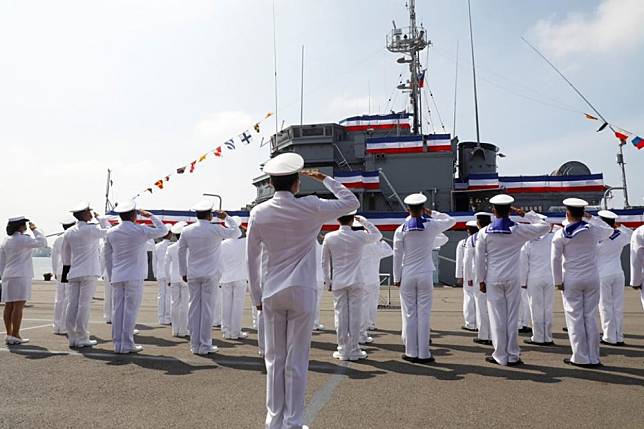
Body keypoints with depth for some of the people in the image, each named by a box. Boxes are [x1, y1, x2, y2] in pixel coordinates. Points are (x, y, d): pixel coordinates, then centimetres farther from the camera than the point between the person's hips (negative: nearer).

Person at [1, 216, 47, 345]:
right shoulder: (23, 239, -11)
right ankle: (15, 336, -7)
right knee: (18, 306, -7)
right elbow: (42, 242, -13)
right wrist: (35, 229, -3)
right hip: (21, 276, -8)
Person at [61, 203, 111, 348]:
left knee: (72, 304, 6)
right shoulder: (91, 229, -9)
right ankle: (82, 339, 0)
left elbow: (65, 256, 16)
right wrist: (100, 218, 12)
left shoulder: (69, 232, 9)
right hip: (89, 272, -6)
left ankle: (72, 338, 11)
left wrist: (66, 273, 24)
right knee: (84, 305, -3)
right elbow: (108, 231, 6)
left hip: (73, 272, 6)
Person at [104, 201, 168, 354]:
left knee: (118, 310, 7)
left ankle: (118, 343, 12)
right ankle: (127, 344, 1)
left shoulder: (111, 233, 7)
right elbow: (163, 230, 4)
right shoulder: (140, 230, -8)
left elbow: (107, 257, 11)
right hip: (134, 277, -5)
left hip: (117, 277, 5)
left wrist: (111, 276, 18)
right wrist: (150, 216, 12)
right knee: (130, 310, -2)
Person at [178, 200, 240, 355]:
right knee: (207, 308, 1)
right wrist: (226, 218, 11)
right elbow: (236, 232, 3)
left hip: (192, 274, 4)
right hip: (210, 274, -3)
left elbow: (181, 252, 9)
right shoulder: (215, 229, -9)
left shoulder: (187, 231, 2)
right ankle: (205, 345, 5)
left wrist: (183, 272, 18)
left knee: (194, 308, 8)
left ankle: (195, 345, 13)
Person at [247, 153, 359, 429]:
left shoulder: (259, 213, -1)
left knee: (274, 359, 12)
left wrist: (256, 296, 12)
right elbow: (351, 202, 3)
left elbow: (253, 258, 3)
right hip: (302, 292, -2)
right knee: (296, 362, 4)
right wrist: (325, 180, 10)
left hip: (271, 292, 3)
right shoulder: (310, 208, -8)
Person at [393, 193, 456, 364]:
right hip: (425, 275, 0)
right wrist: (432, 213, 15)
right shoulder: (431, 226, -5)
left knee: (409, 314, 6)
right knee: (424, 314, 4)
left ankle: (411, 352, 11)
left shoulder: (401, 230, -5)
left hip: (407, 276, 0)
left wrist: (396, 278, 5)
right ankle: (424, 353, 8)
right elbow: (451, 221, 14)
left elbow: (397, 256, -2)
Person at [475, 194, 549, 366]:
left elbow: (480, 258, -1)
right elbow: (545, 226, 6)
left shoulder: (484, 232, -5)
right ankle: (513, 356, 13)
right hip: (513, 279, 0)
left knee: (497, 317, 5)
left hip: (493, 279, 0)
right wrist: (525, 214, 6)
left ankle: (500, 356, 11)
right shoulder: (518, 230, -6)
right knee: (512, 316, 7)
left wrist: (481, 280, 8)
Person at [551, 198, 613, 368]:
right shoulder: (592, 230, -1)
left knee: (575, 318, 4)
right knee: (590, 318, 8)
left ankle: (580, 358, 7)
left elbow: (555, 259, -8)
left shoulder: (561, 234, -7)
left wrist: (558, 281, 0)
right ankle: (593, 358, 13)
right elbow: (609, 230, 22)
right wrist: (591, 218, 22)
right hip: (592, 279, 3)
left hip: (571, 281, -2)